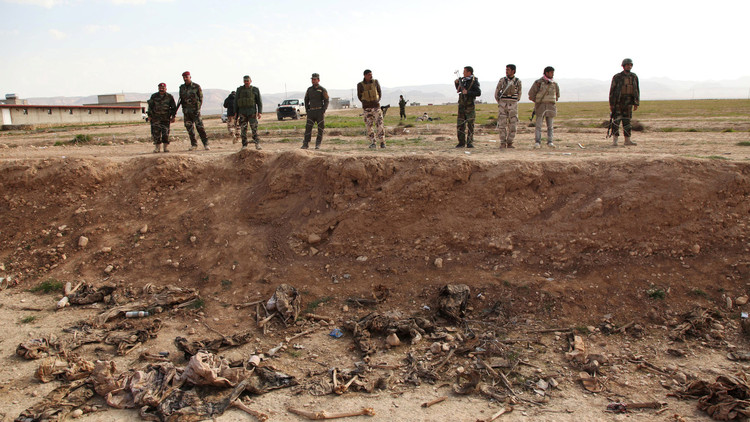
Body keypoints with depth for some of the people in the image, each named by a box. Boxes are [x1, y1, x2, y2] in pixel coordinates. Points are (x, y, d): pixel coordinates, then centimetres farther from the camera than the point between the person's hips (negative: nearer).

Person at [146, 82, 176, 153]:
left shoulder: (169, 97, 3)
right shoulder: (154, 96, 5)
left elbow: (173, 107, 8)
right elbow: (150, 107, 10)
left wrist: (173, 116, 2)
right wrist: (149, 116, 5)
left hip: (166, 118, -1)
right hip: (155, 118, 1)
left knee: (166, 133, -3)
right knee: (156, 133, -1)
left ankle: (166, 146, 7)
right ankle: (157, 147, 7)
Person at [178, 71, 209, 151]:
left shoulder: (196, 86, -2)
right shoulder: (181, 87, 10)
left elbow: (201, 98, -2)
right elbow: (181, 99, 18)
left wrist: (198, 109, -10)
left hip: (195, 110, -4)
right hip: (186, 111, 4)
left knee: (200, 127, -9)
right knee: (189, 128, 4)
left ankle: (205, 144, -6)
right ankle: (194, 144, 13)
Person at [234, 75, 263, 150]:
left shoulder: (255, 90, 4)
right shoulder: (239, 90, 7)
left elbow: (259, 101, 4)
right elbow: (236, 102, 11)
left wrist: (259, 112, -6)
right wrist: (236, 113, 5)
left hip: (252, 112, -1)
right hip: (242, 112, 1)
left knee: (254, 128, -8)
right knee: (243, 129, 0)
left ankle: (257, 144, -3)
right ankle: (244, 145, 5)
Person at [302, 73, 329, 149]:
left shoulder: (322, 90, -2)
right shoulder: (309, 89, 10)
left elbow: (326, 101, -3)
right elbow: (306, 100, 18)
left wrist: (323, 111, -13)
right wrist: (307, 110, 7)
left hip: (320, 111, -3)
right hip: (311, 111, 3)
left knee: (320, 129, -1)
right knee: (308, 128, -6)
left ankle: (318, 145, 7)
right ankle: (305, 144, -5)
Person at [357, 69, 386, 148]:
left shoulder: (375, 82, 0)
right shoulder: (360, 85, -4)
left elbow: (379, 92, 12)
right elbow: (359, 96, 9)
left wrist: (377, 101, 2)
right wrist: (366, 103, 4)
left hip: (376, 107, 0)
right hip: (366, 108, 0)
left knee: (379, 124, -7)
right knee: (369, 126, 0)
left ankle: (382, 142, 2)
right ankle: (373, 143, 9)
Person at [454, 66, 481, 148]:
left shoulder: (474, 81, -7)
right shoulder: (463, 80, 12)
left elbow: (478, 93, -15)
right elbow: (458, 90, 27)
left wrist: (468, 92, -21)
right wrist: (456, 83, 10)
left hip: (469, 106, -6)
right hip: (461, 105, 6)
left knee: (470, 124, -4)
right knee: (460, 124, 3)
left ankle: (470, 143, 0)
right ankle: (461, 142, 9)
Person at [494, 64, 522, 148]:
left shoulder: (518, 81, 2)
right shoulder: (502, 80, 1)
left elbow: (519, 93, 16)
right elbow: (497, 92, 10)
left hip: (513, 105, 0)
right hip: (503, 104, 0)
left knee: (513, 125, -2)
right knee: (502, 124, -4)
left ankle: (510, 143, 7)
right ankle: (503, 143, 2)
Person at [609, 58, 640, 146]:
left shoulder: (634, 77, 8)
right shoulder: (617, 77, -4)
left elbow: (637, 91, 11)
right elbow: (612, 90, -4)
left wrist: (636, 103, 4)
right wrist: (611, 104, -8)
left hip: (628, 103, 4)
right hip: (618, 102, -4)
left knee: (627, 121, 8)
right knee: (616, 121, -9)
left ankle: (627, 140, 12)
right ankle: (614, 140, -7)